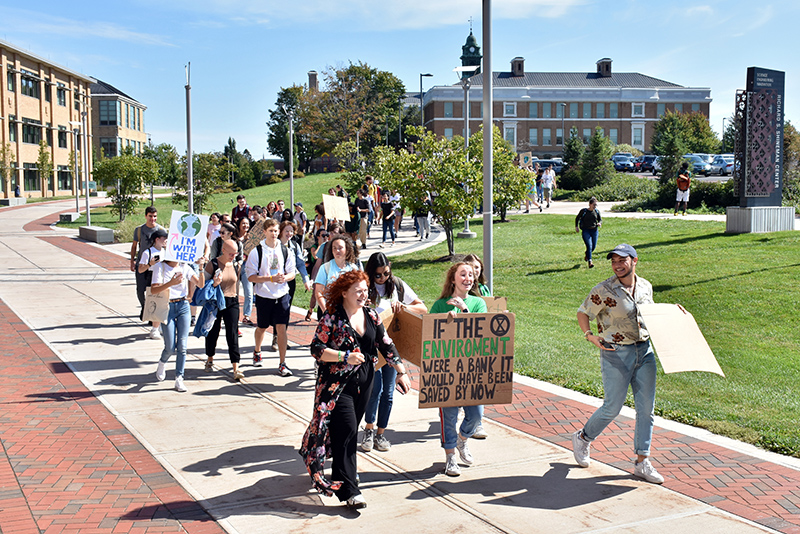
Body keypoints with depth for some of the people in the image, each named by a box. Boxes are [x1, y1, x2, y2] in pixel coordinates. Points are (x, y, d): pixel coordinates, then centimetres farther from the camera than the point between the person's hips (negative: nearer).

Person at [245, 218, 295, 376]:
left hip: (282, 294, 1)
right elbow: (251, 277, -11)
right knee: (262, 327, 16)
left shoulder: (285, 250, 1)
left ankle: (282, 364, -1)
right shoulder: (256, 252, -8)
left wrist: (285, 278, -17)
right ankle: (257, 351, 44)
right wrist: (271, 278, -22)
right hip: (264, 296, -1)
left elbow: (292, 273, 6)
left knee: (281, 327, -6)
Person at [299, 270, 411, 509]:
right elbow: (317, 349, -12)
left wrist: (401, 371, 6)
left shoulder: (370, 315, 6)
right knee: (346, 432, -11)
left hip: (363, 382, 6)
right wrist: (346, 357, -21)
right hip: (337, 384, -6)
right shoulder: (332, 318, -11)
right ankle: (349, 491, -9)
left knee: (350, 432, 13)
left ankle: (342, 470, 33)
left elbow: (386, 345, 11)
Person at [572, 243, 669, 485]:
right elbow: (583, 313, -3)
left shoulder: (646, 287, 7)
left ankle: (642, 462, 15)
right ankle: (582, 438, 26)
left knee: (646, 408, 5)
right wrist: (589, 335, -19)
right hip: (616, 354, -5)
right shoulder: (603, 290, -10)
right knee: (612, 408, 0)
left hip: (645, 351, 5)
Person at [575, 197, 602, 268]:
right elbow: (577, 218, 10)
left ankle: (586, 255, 42)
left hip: (594, 231, 4)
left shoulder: (597, 211, 5)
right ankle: (590, 262, -19)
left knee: (593, 246, 9)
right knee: (589, 246, -17)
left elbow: (600, 220, 13)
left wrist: (600, 223, -10)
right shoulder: (583, 211, -4)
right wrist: (576, 226, 2)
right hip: (586, 231, -4)